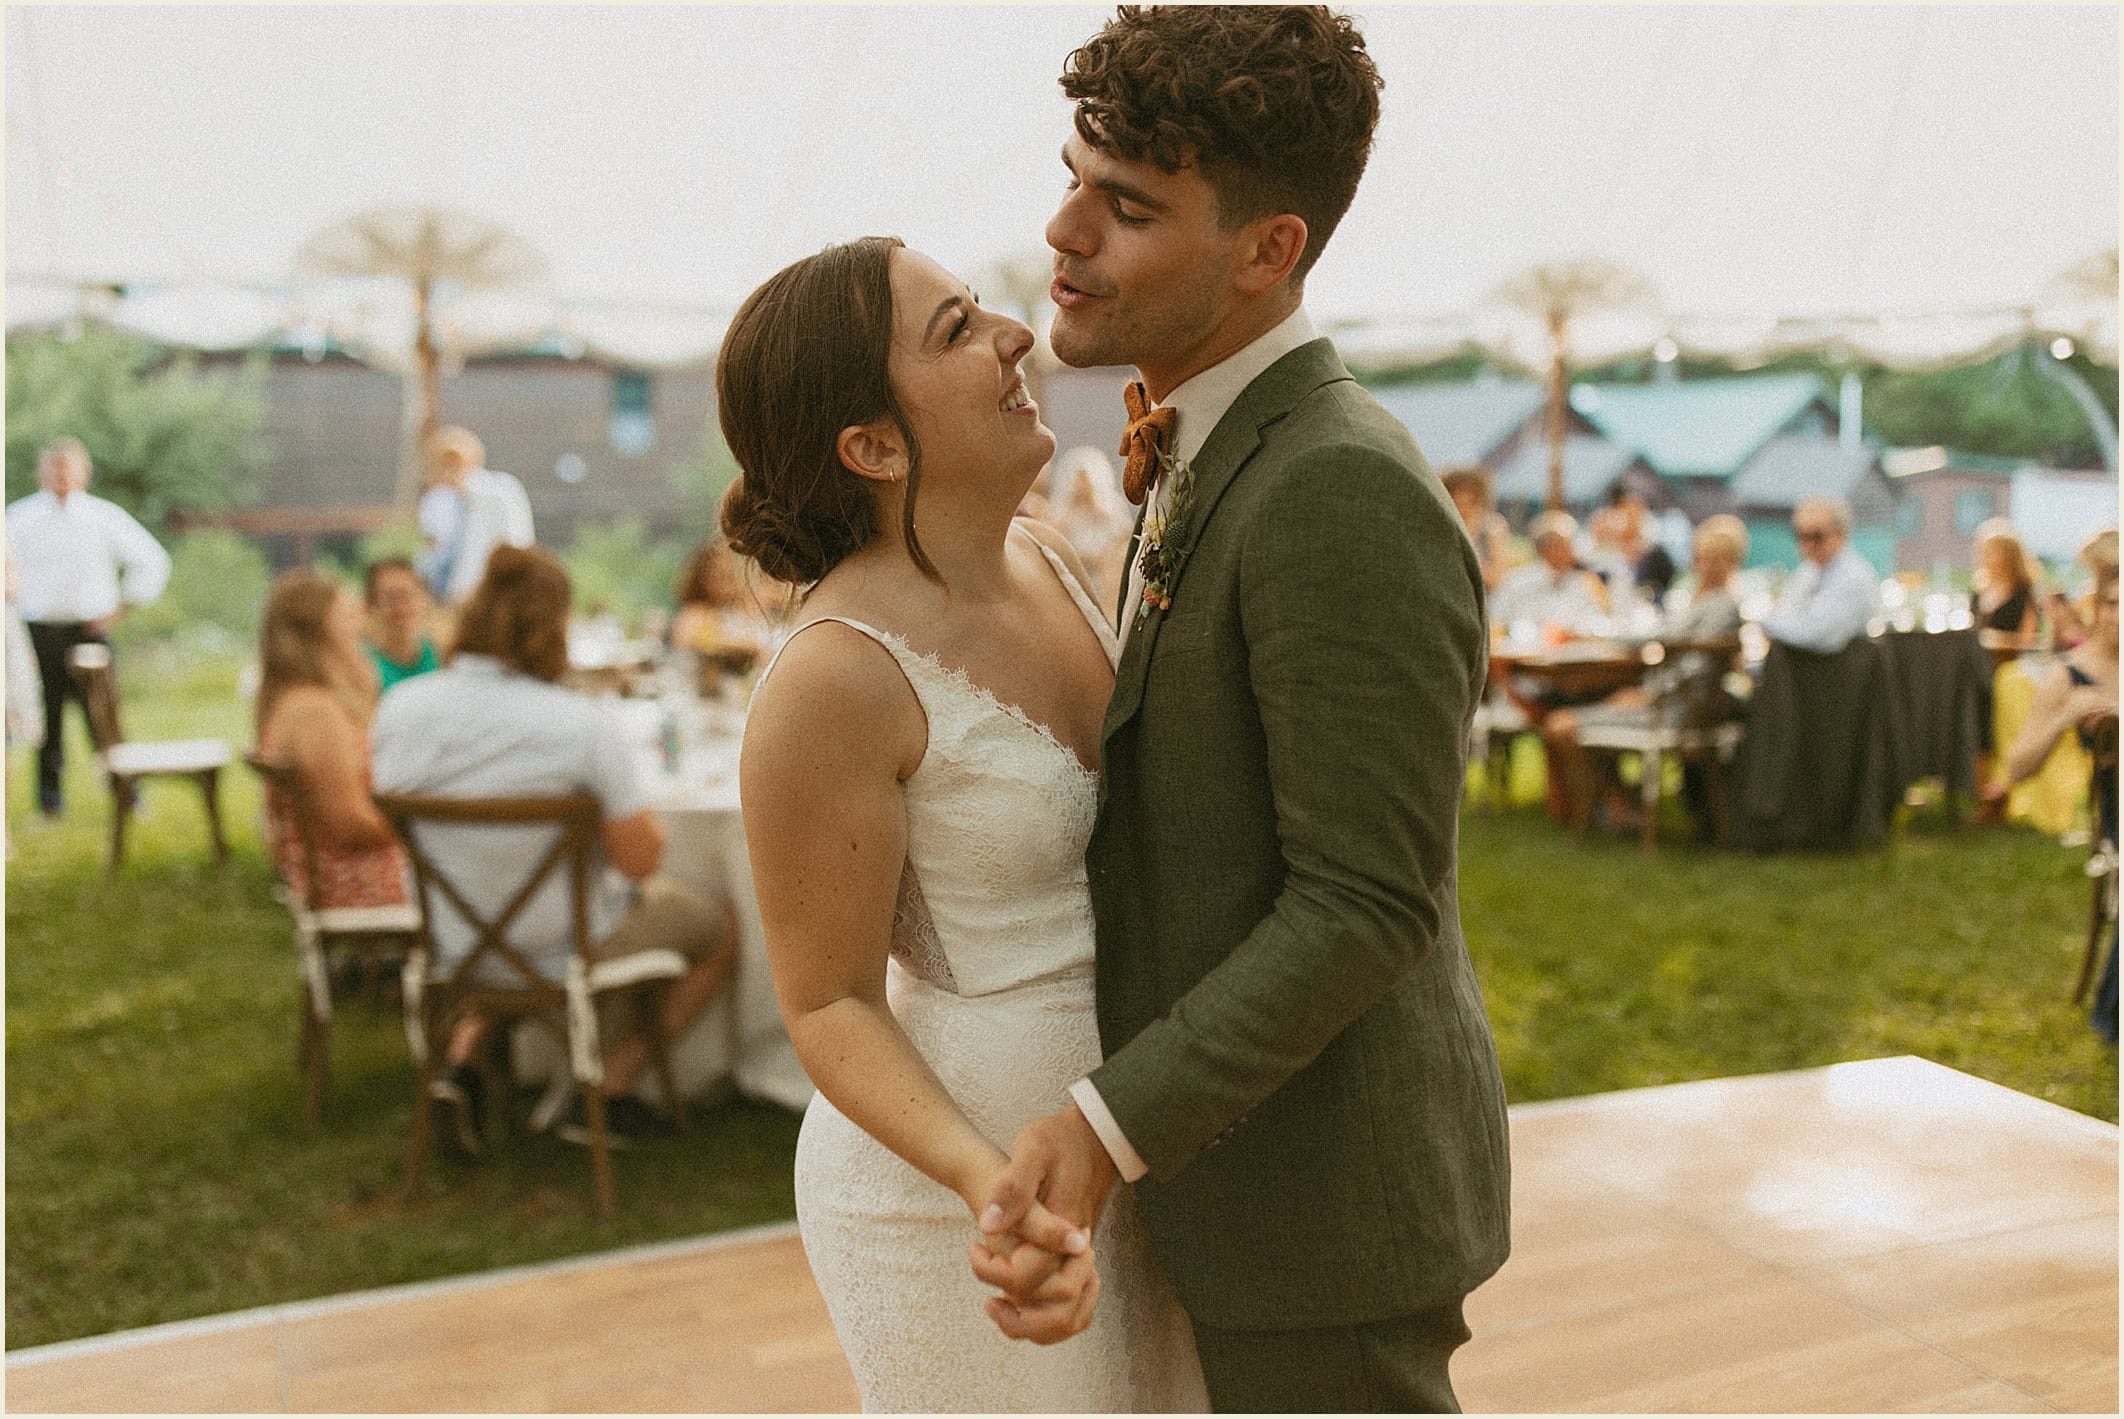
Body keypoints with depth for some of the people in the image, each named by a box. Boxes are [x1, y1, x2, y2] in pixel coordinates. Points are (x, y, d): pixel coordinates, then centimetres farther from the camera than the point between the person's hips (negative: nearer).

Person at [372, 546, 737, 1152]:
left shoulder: (400, 707, -12)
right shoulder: (581, 725, -28)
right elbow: (641, 858, -21)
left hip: (450, 948, 6)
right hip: (564, 953, -5)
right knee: (719, 926, 19)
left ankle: (464, 1057, 22)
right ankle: (606, 1097, 19)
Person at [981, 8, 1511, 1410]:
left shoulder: (1348, 495, -27)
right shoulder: (1235, 461, 5)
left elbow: (1370, 902, -26)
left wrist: (1110, 1127, -29)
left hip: (1328, 1187, -10)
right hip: (1257, 1129, 10)